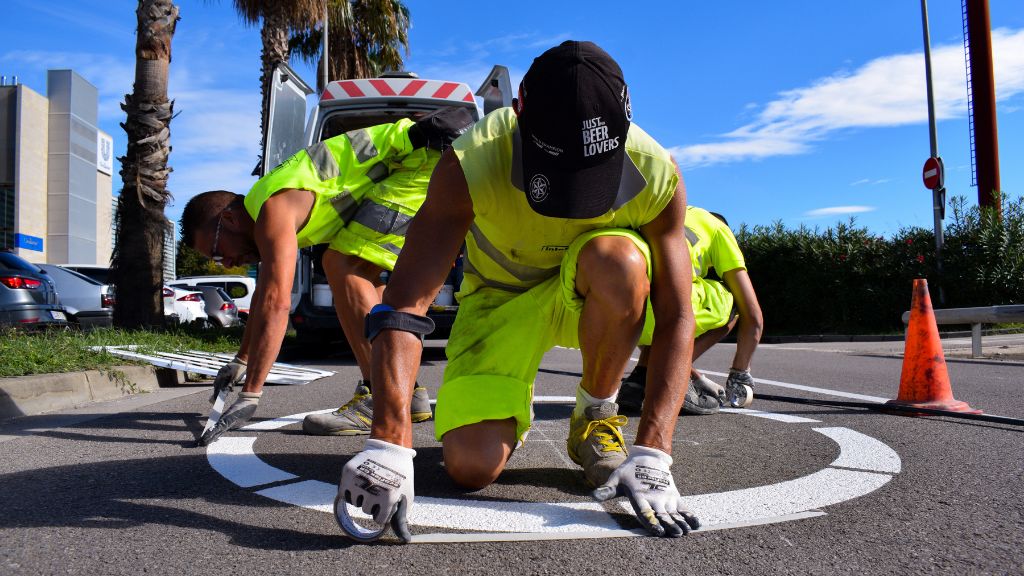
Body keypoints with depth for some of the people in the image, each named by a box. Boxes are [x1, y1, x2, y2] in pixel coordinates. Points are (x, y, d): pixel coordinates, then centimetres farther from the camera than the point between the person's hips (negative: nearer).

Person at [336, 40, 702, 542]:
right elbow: (403, 303, -35)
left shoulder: (656, 174, -27)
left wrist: (651, 454, -34)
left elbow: (675, 319, -24)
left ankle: (595, 417, -9)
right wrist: (389, 442, -46)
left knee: (619, 260, -36)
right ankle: (514, 406, 20)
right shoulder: (471, 164, -31)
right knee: (470, 468, -17)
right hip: (502, 297, 0)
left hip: (590, 295, 1)